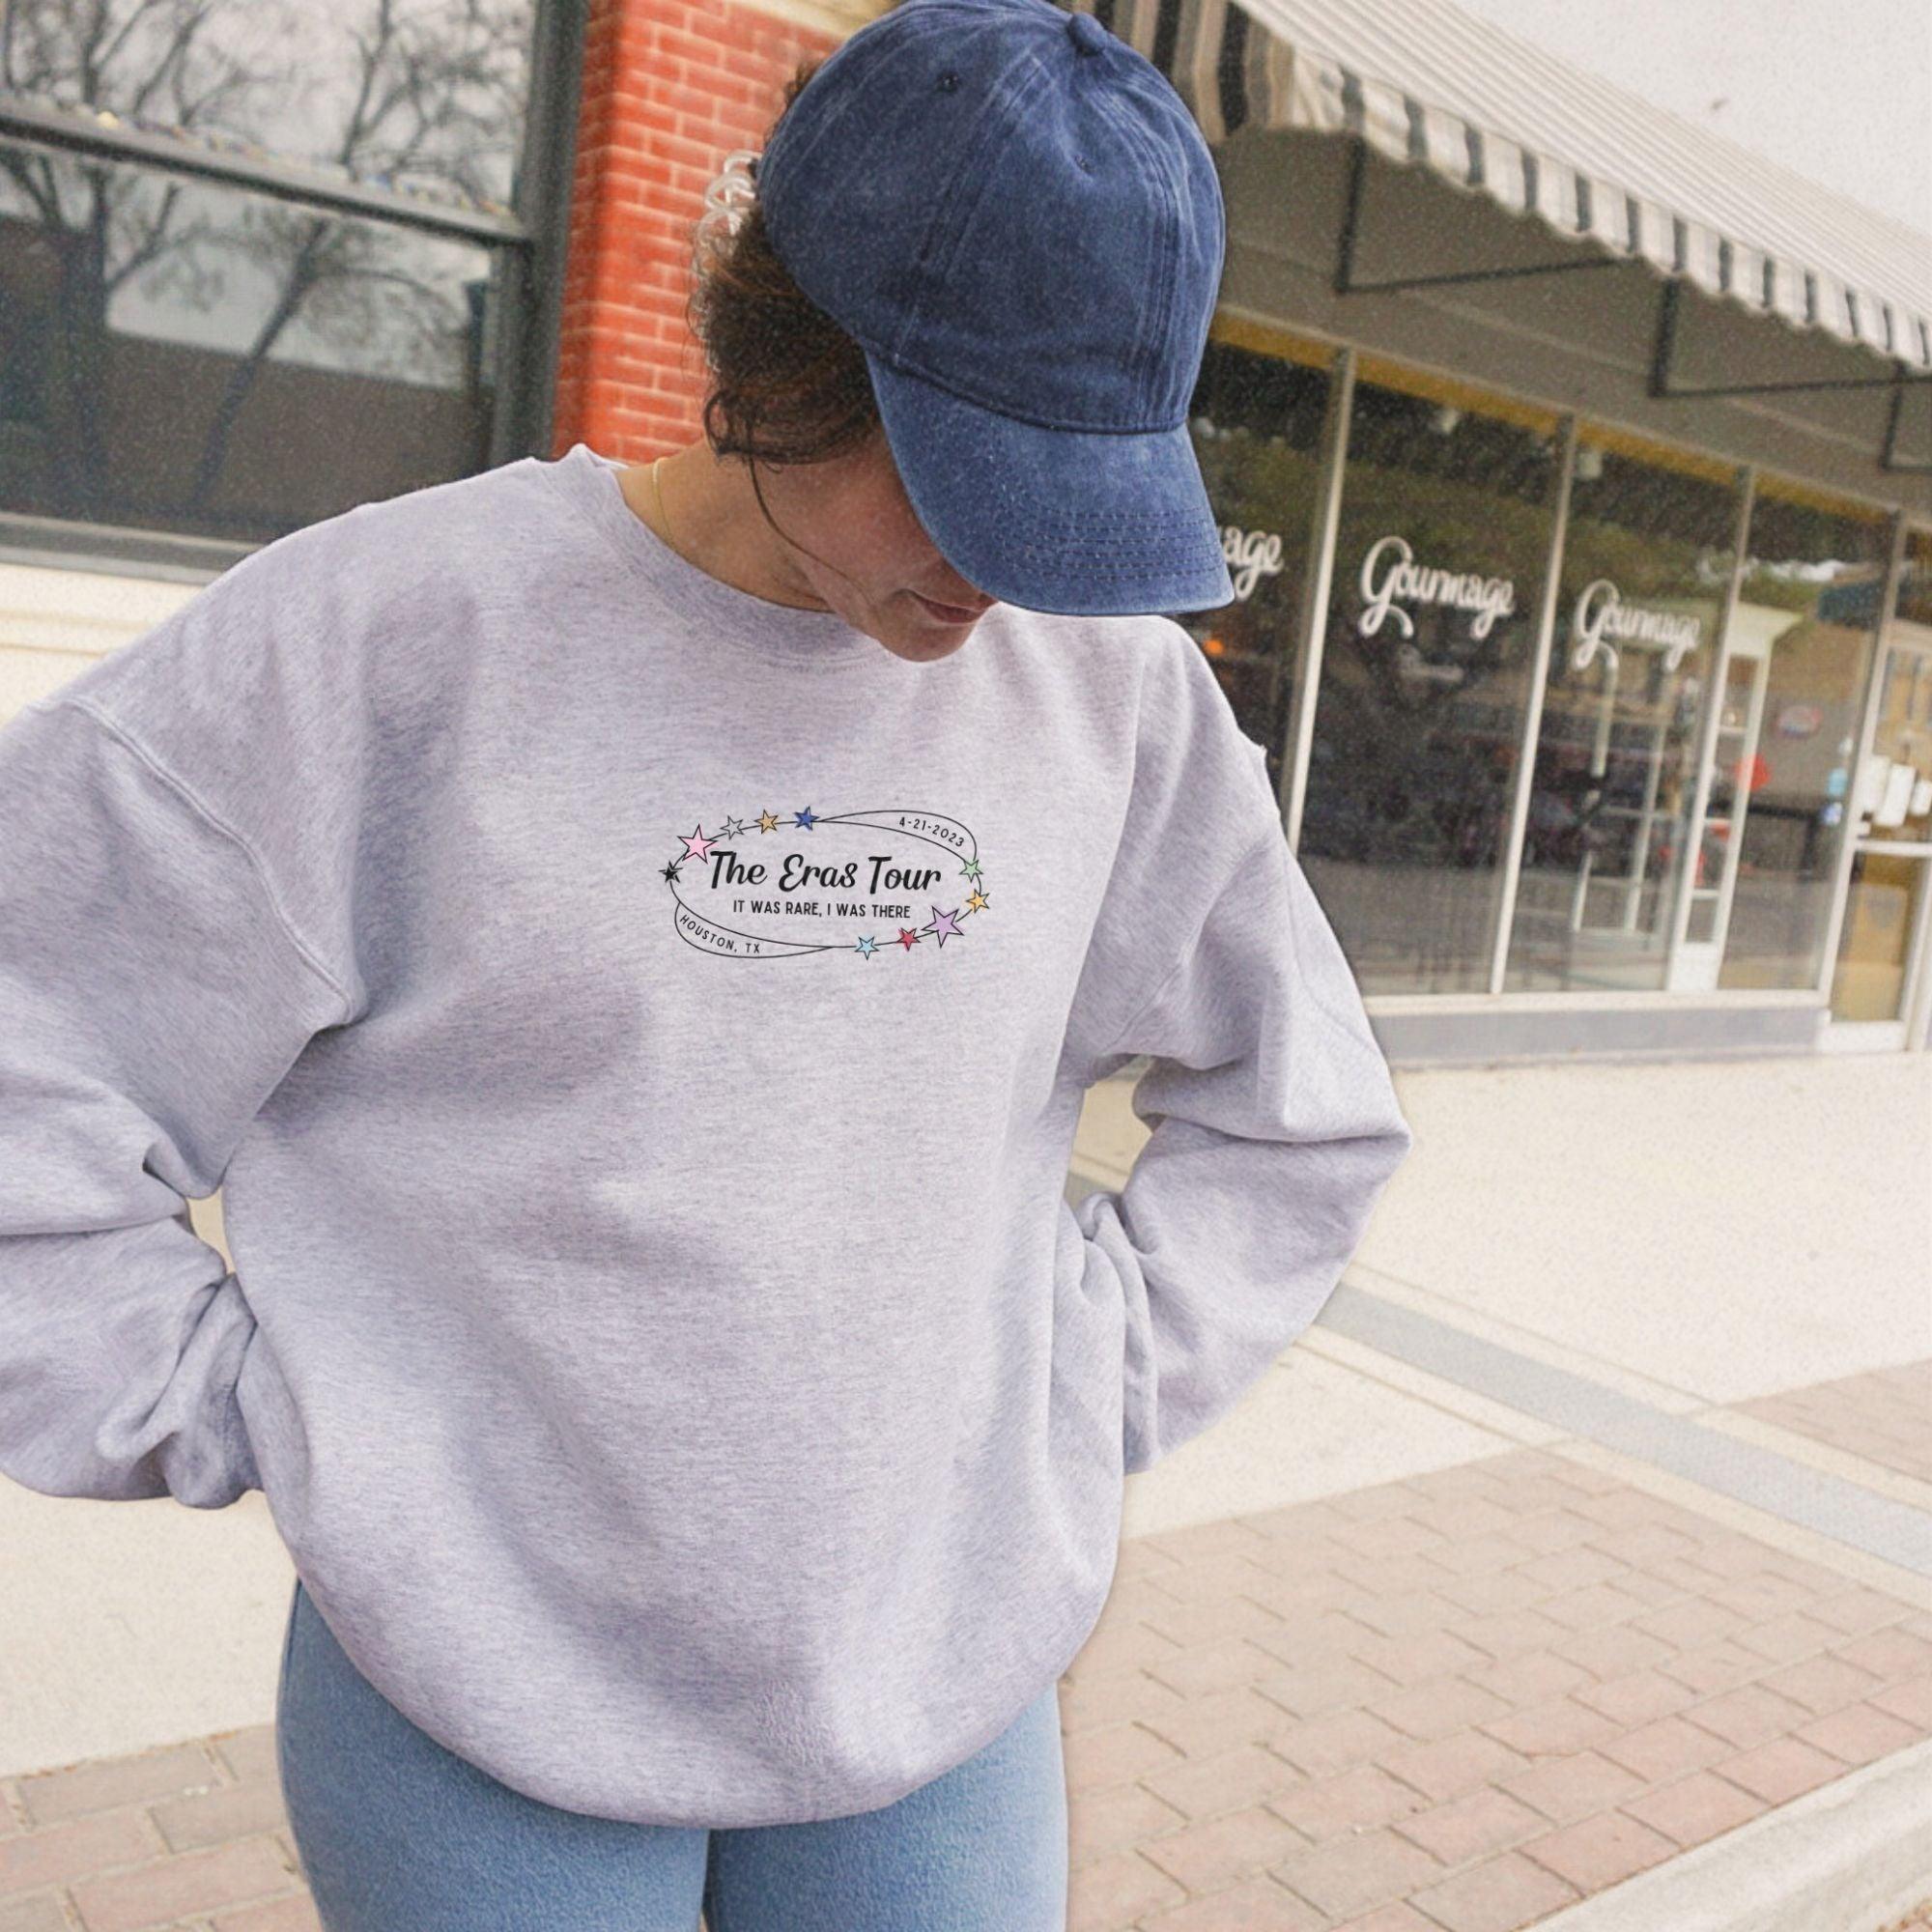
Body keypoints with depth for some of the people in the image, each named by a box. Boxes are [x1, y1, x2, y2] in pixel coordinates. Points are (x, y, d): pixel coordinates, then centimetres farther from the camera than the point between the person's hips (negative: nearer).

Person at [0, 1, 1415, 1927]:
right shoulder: (402, 631, -13)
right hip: (482, 1706, -2)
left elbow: (1296, 1118, 11)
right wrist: (244, 1413, -9)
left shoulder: (1119, 687, -2)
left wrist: (1087, 1376, 2)